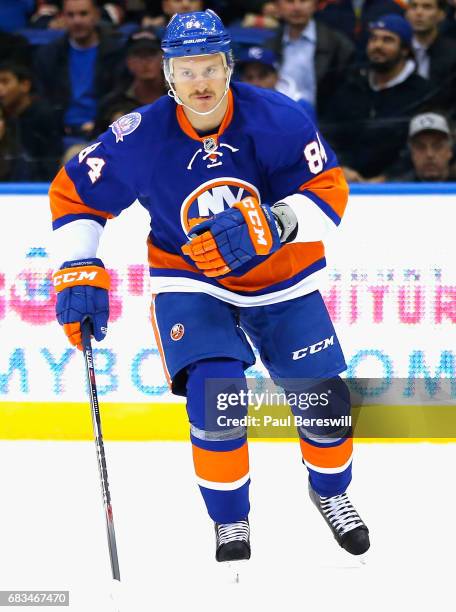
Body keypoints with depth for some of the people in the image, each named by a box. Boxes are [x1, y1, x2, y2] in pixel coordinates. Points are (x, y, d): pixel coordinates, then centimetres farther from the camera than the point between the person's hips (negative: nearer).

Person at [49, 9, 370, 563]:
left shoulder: (276, 119, -23)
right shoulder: (142, 137, -21)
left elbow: (328, 192, -22)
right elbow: (73, 194, -8)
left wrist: (267, 225, -38)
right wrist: (79, 272, -17)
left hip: (281, 278, 1)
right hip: (190, 281, -1)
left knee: (325, 400, 1)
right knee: (215, 393, -22)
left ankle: (329, 491, 35)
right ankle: (230, 522, 1)